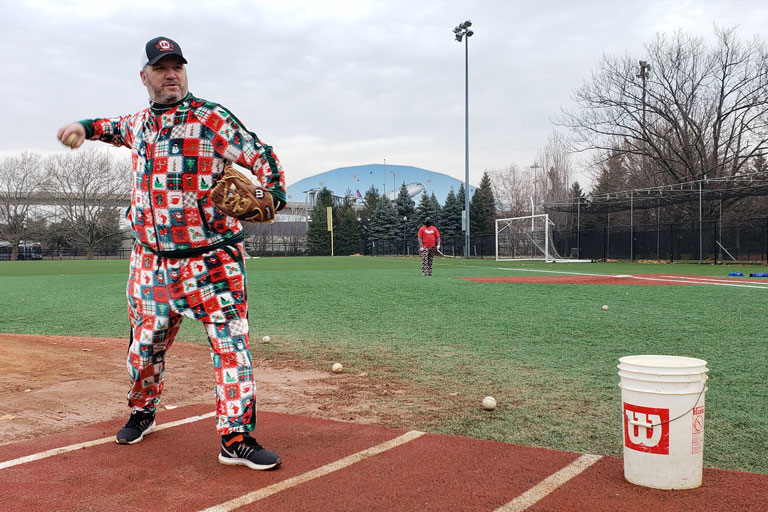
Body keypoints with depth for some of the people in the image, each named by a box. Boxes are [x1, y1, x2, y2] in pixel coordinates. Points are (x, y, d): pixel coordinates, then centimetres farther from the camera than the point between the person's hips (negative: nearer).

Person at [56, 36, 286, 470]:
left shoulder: (211, 118, -6)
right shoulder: (140, 122, 11)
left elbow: (261, 157, -12)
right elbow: (116, 127, 36)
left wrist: (273, 197, -30)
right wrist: (85, 127, 18)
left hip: (212, 259, -4)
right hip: (152, 260, 5)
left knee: (232, 341, -11)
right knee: (145, 344, 13)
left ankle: (237, 438, -4)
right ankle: (142, 413, 39)